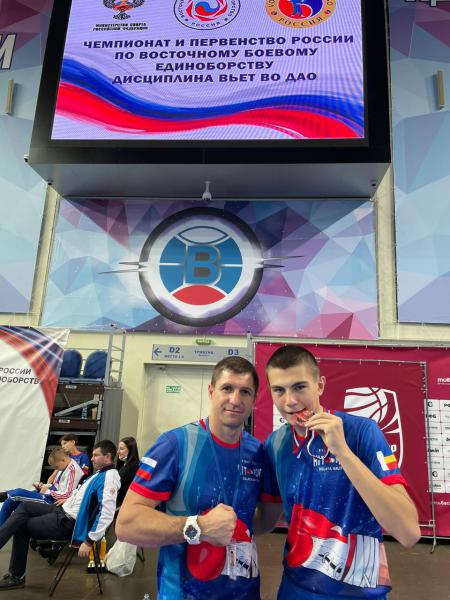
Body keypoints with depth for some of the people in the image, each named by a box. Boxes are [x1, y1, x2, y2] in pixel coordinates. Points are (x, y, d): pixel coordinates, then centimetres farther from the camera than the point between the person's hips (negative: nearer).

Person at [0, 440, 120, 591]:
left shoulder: (109, 477, -23)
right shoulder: (100, 472, 8)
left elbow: (107, 513, -31)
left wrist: (89, 541, -30)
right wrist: (70, 498, 16)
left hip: (67, 522, -9)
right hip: (64, 510, 10)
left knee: (20, 526, -2)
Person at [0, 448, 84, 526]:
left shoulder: (73, 470, -20)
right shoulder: (65, 467, 11)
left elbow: (67, 495, -24)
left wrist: (47, 491, -13)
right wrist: (43, 486, 3)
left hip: (53, 501, -10)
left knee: (16, 494, -16)